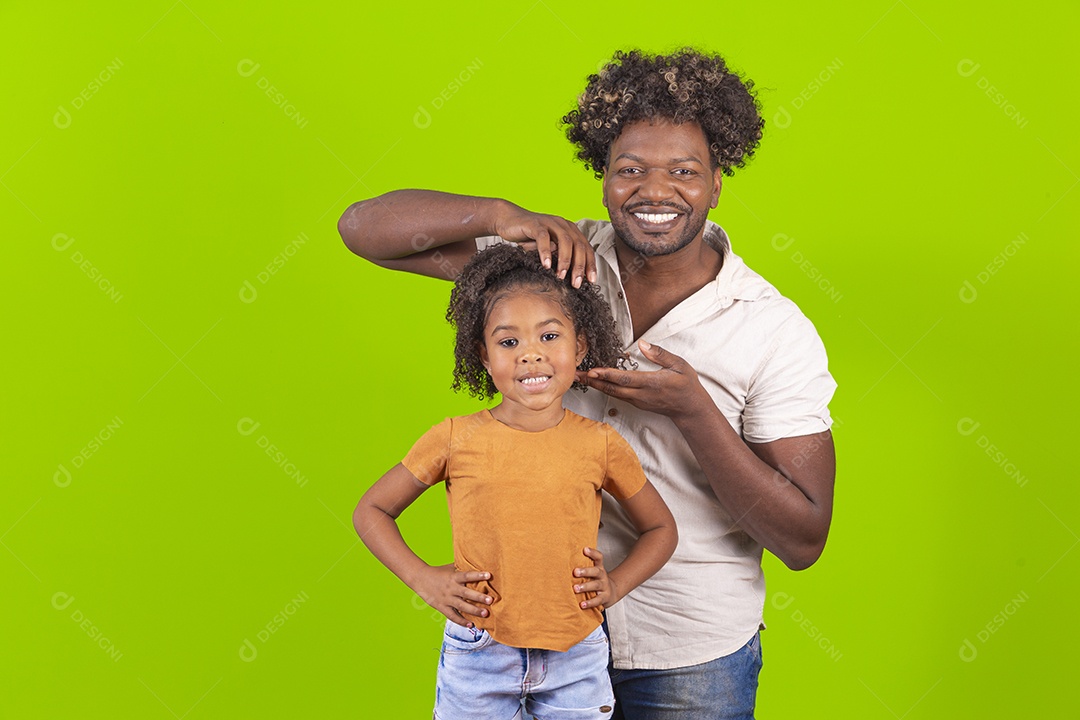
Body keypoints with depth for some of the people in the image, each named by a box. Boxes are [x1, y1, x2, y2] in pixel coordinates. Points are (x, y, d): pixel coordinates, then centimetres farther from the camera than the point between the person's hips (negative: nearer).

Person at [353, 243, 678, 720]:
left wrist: (616, 584, -3)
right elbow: (370, 511, 5)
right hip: (478, 655, -1)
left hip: (576, 662, 1)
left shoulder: (600, 445, -4)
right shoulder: (456, 439, -7)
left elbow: (660, 528, 12)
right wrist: (423, 579, -6)